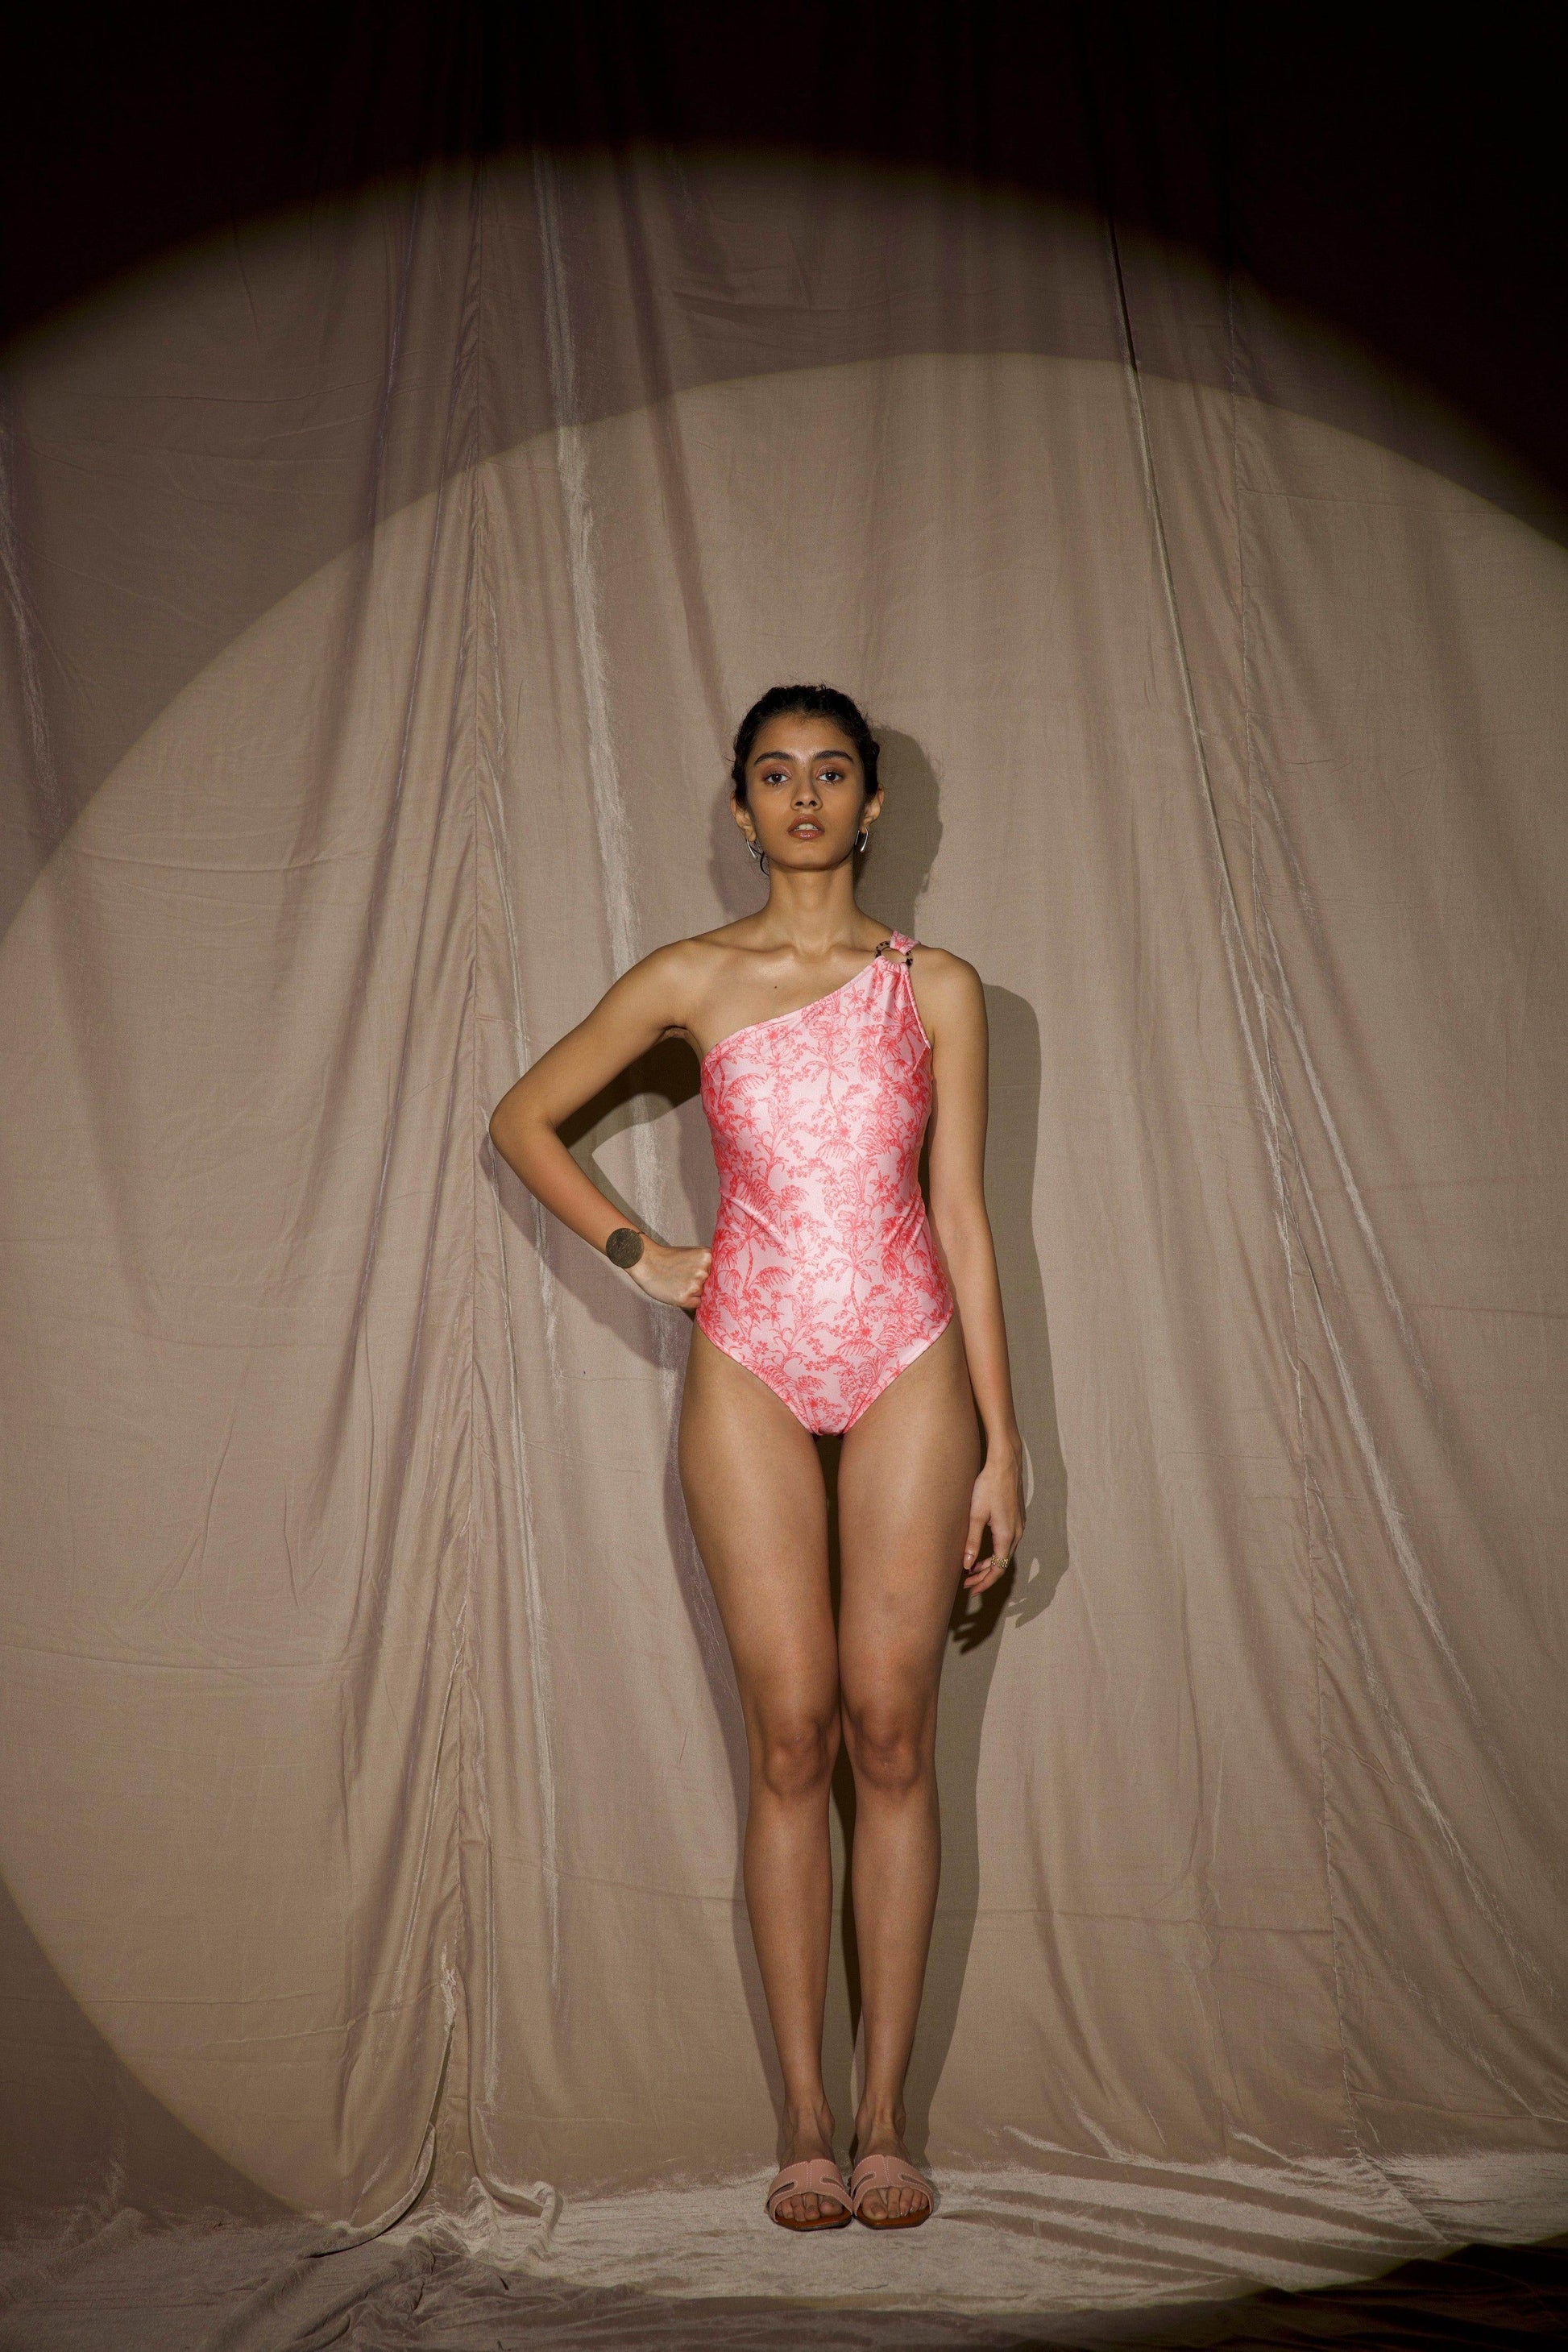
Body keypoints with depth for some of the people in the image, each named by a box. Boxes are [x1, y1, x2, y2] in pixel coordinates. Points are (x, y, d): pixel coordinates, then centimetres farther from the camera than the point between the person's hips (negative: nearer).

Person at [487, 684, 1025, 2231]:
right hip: (749, 1365, 0)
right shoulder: (691, 981, 5)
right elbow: (521, 1120, 15)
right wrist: (638, 1256, 4)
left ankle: (885, 2118, 13)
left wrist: (1000, 1439, 3)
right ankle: (804, 2120, 13)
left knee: (892, 1738, 2)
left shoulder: (938, 987, 6)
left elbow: (962, 1213, 5)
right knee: (791, 1740, 1)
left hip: (909, 1364, 1)